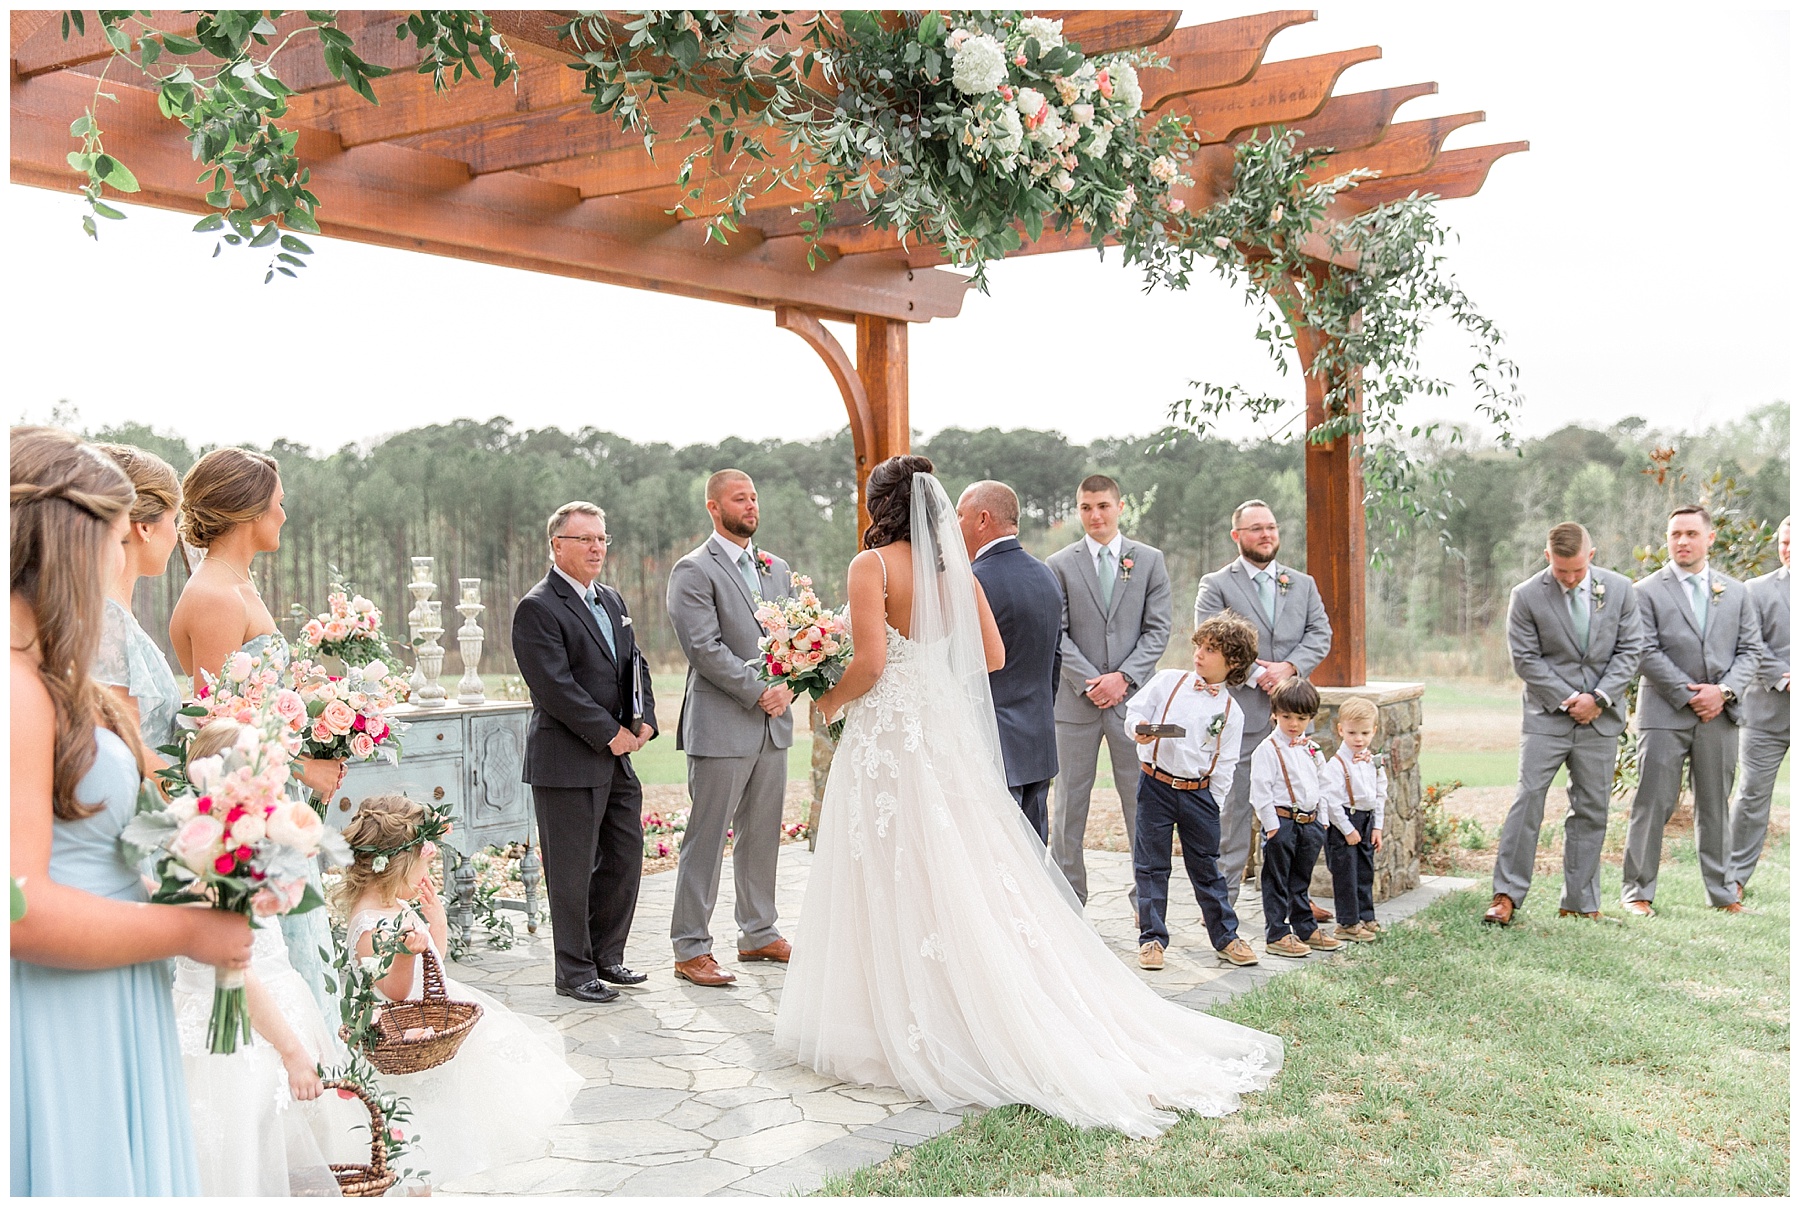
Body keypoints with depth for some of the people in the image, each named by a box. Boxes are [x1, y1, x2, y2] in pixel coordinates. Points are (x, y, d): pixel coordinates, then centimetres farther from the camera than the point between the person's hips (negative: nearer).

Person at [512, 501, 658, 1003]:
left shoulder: (612, 600, 15)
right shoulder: (538, 609, -12)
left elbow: (635, 665, 17)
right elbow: (556, 686, -18)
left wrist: (643, 720, 0)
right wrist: (610, 733, -16)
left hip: (617, 758, 8)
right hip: (567, 763, -8)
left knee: (625, 860, 14)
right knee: (573, 871, 1)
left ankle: (606, 955, 29)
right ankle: (574, 971, 14)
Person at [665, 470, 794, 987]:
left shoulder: (777, 569, 15)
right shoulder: (693, 571, -6)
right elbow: (704, 648, -15)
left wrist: (788, 687, -5)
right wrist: (758, 692, -17)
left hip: (773, 722, 7)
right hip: (721, 725, -7)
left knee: (762, 835, 14)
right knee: (706, 839, -1)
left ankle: (759, 933, 26)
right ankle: (690, 948, 6)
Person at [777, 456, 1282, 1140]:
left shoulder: (872, 565, -10)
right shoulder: (955, 569, 8)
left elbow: (869, 661, -18)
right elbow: (992, 655, 9)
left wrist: (831, 702, 0)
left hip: (887, 734, -6)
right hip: (947, 730, 6)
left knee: (896, 885, 1)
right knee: (967, 873, 11)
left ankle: (903, 1027, 8)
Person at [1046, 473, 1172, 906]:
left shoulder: (1150, 560, 6)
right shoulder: (1060, 565, 4)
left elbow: (1159, 628, 1)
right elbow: (1057, 634, -1)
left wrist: (1124, 676, -10)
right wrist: (1090, 681, -12)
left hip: (1134, 695, 0)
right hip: (1076, 697, 0)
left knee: (1141, 798, 4)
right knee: (1070, 800, 5)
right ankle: (1069, 894, 14)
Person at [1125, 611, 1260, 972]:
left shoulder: (1231, 711, 3)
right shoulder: (1168, 681, 2)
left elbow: (1224, 766, 4)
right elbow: (1136, 709, 3)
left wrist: (1211, 805, 0)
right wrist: (1139, 729, -18)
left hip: (1198, 791, 0)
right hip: (1156, 785, 0)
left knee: (1206, 868, 10)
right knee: (1151, 866, 4)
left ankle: (1226, 937, 23)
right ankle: (1152, 938, 14)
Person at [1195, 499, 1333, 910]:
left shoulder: (1303, 583, 17)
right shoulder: (1216, 585, 3)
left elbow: (1320, 634, 6)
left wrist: (1289, 668, -11)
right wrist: (1255, 675, -16)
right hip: (1241, 712, -4)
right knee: (1235, 804, -1)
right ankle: (1223, 896, 7)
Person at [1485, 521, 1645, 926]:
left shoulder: (1620, 589, 2)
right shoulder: (1526, 596, -6)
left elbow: (1630, 650, 2)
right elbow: (1526, 659, -5)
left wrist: (1598, 697, -9)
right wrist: (1567, 699, -11)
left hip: (1600, 717, 3)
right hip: (1548, 714, -2)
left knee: (1591, 810, 7)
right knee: (1528, 798, -9)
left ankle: (1580, 903, 15)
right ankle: (1507, 894, -2)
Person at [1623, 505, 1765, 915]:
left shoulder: (1735, 592, 12)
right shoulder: (1647, 591, 0)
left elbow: (1751, 650, 8)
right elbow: (1648, 653, -7)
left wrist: (1724, 690, -8)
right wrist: (1688, 695, -12)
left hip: (1719, 715, 3)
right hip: (1664, 714, -3)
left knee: (1715, 806, 11)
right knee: (1652, 805, -2)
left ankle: (1722, 892, 19)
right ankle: (1639, 892, 6)